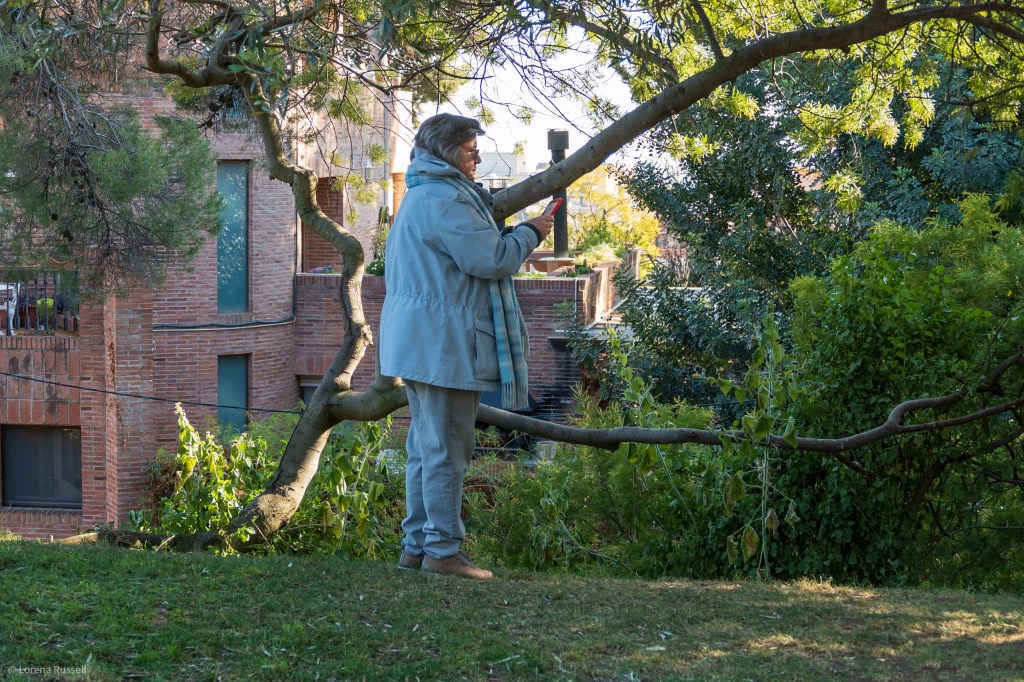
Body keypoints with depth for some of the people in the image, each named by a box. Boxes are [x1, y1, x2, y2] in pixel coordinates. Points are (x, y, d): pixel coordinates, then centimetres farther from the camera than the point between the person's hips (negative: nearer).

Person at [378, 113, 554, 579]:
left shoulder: (423, 197, 21)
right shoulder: (443, 200, -16)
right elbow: (491, 259, -18)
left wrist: (517, 234, 15)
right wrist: (530, 233, -3)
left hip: (422, 343, 11)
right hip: (443, 344, -11)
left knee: (427, 447, 14)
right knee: (447, 449, -8)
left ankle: (417, 544, 19)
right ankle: (443, 549, -6)